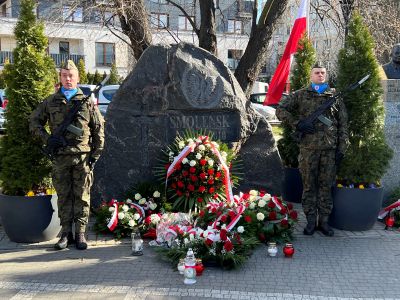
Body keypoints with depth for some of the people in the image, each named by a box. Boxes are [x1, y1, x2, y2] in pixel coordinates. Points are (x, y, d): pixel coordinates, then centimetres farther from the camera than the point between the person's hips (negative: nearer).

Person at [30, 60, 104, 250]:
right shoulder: (50, 102, 9)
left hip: (83, 157, -1)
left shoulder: (87, 102, 6)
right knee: (64, 196, 7)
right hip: (60, 157, 2)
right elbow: (34, 122, 15)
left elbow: (99, 129, 7)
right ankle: (66, 234, 17)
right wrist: (46, 138, -2)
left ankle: (80, 234, 10)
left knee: (82, 197, 2)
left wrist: (95, 154, 1)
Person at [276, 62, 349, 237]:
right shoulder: (300, 95, 7)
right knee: (309, 186, 4)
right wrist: (297, 123, -8)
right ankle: (311, 221, 14)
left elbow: (343, 124, 10)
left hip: (330, 148, 1)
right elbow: (281, 110, 5)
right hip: (308, 148, -1)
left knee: (326, 186, 6)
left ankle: (324, 221, 17)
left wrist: (341, 148, 3)